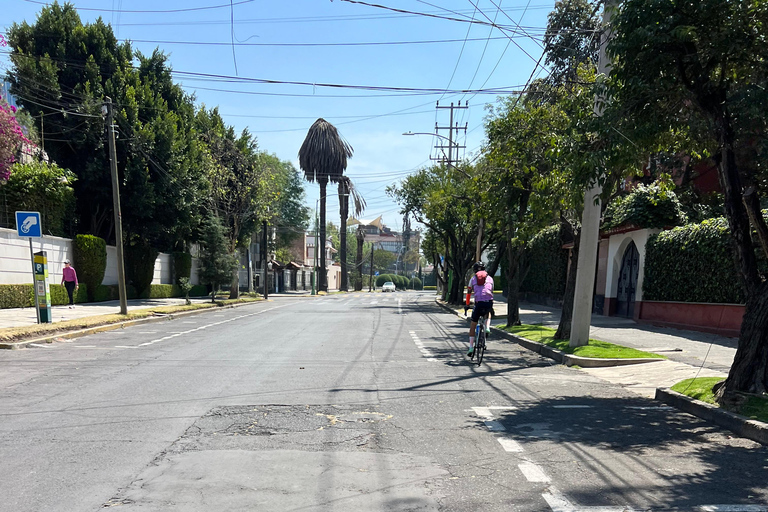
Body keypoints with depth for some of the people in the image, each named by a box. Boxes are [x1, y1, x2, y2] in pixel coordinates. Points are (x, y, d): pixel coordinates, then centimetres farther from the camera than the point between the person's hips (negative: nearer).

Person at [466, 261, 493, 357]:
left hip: (479, 303, -1)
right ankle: (487, 327, 12)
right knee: (488, 313, 39)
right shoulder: (490, 278, 21)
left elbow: (468, 293, 20)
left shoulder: (473, 279, 18)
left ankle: (471, 347, 9)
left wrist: (467, 305, 31)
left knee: (473, 325, 12)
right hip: (489, 302, 1)